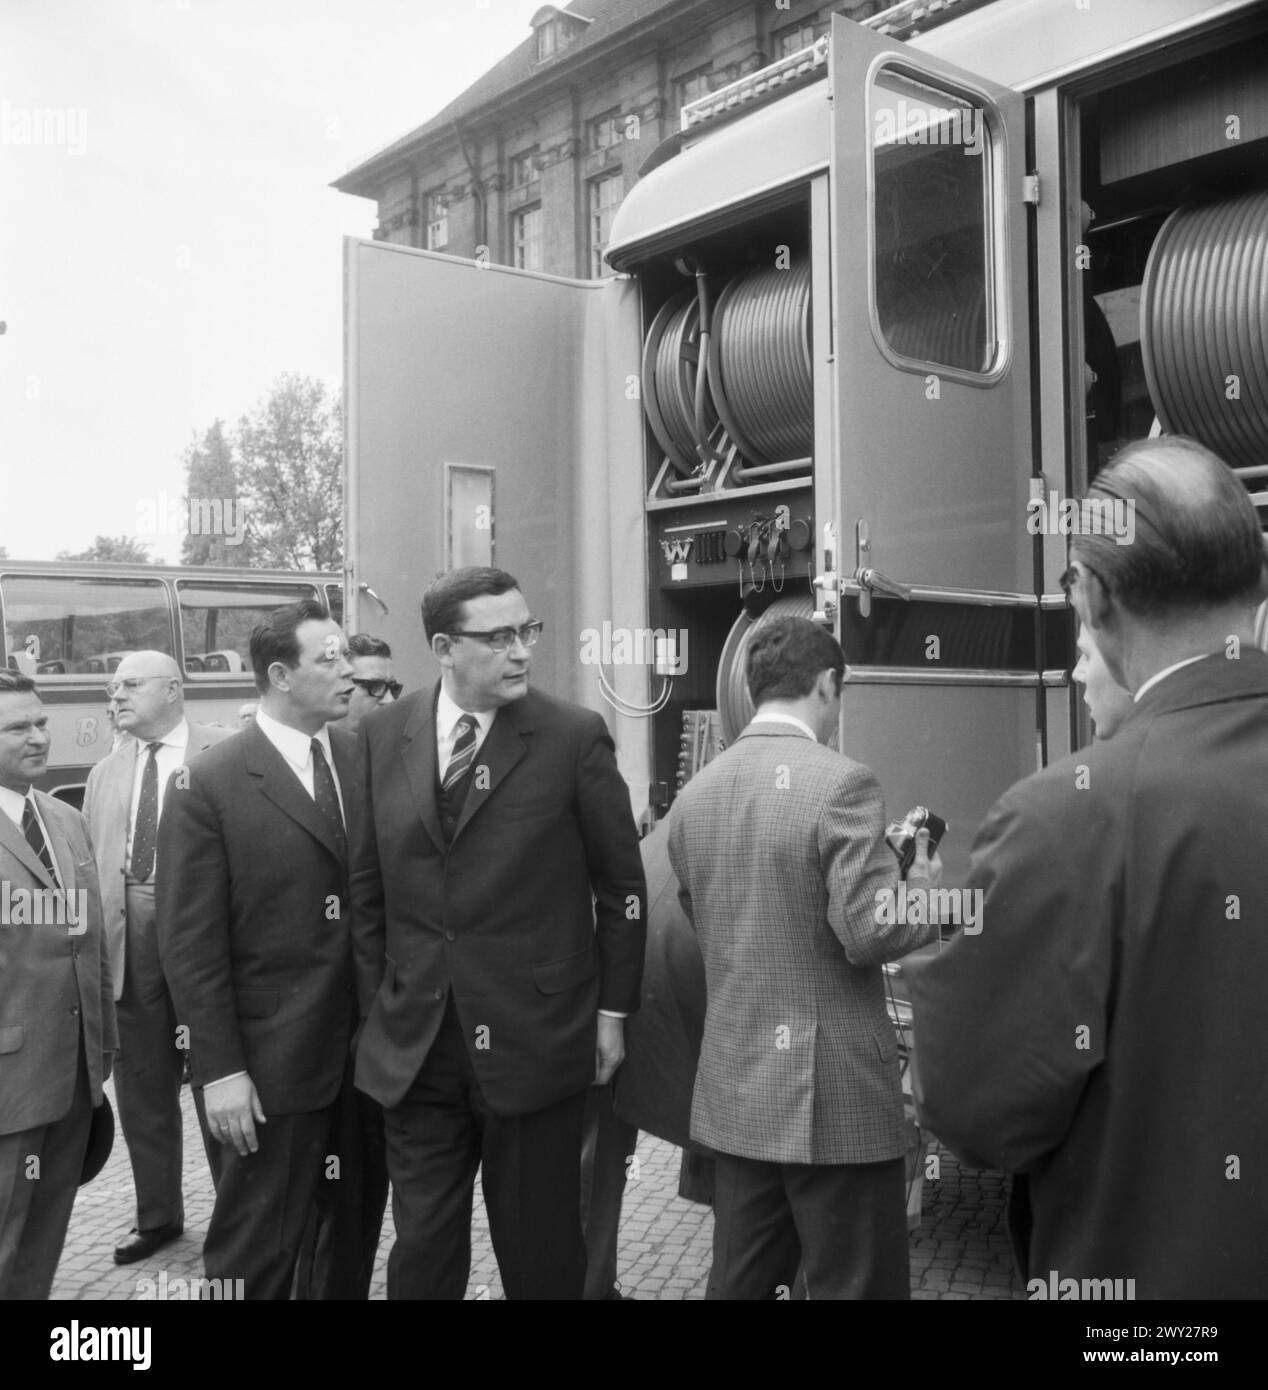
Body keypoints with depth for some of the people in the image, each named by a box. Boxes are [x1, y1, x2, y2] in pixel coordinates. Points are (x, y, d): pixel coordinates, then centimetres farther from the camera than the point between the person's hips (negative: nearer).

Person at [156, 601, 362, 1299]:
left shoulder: (362, 758, 2)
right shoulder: (208, 784, -10)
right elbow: (190, 943, -10)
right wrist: (218, 1070, -12)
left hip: (364, 1055, 5)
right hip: (268, 1067, -4)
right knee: (256, 1256, 10)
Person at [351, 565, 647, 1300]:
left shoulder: (574, 736, -8)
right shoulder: (384, 735, 1)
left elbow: (622, 884, -2)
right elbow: (367, 886, 7)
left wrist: (612, 1011, -1)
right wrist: (375, 1005, 6)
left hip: (535, 1037, -2)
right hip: (415, 1042, 3)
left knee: (541, 1249, 12)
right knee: (421, 1247, 14)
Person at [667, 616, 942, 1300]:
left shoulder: (693, 794, 5)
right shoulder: (841, 783, -15)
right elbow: (869, 934, -20)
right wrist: (922, 886, 0)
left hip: (733, 1092, 7)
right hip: (833, 1095, -6)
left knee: (742, 1279, 17)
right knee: (857, 1282, 7)